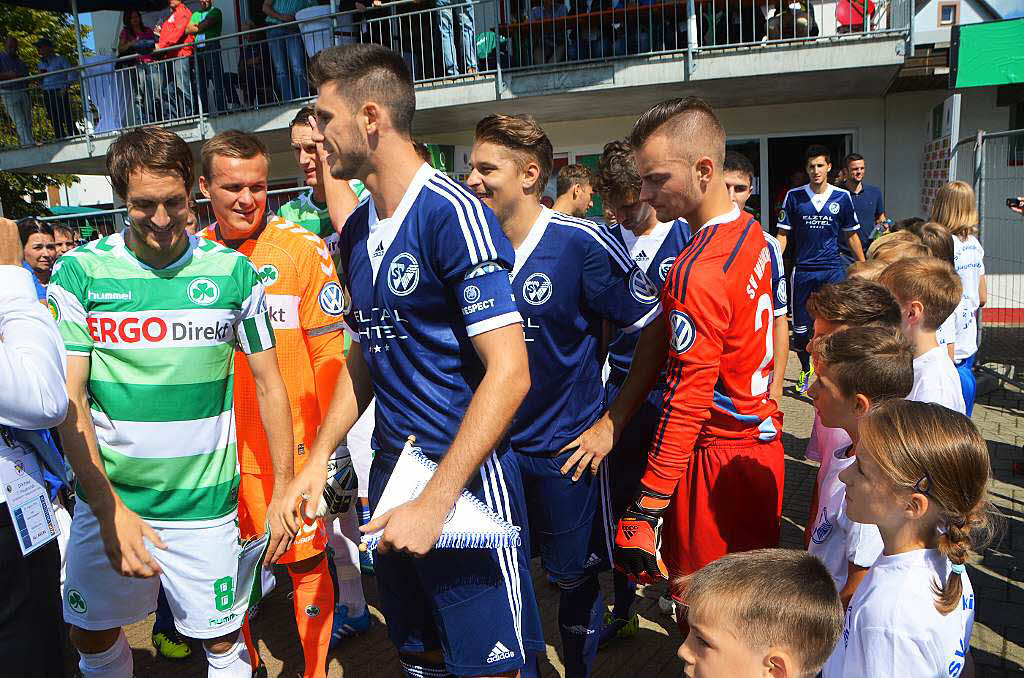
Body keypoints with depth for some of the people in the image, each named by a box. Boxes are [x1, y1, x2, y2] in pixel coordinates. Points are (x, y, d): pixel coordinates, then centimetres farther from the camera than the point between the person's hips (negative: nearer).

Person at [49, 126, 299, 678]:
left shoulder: (233, 272, -5)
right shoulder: (79, 273, -6)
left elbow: (269, 385, 1)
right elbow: (68, 399, -7)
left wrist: (284, 489, -2)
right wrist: (109, 508, -16)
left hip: (206, 502, -1)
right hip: (108, 498, 1)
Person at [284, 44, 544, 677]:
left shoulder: (453, 215, -17)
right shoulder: (356, 231, 8)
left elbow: (509, 373, -22)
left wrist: (434, 502, -23)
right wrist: (320, 457, 9)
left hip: (465, 481, -7)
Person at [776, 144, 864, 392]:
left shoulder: (842, 197, 3)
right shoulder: (794, 196, 1)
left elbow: (851, 235, 12)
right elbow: (782, 235, 3)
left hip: (833, 269, 0)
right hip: (803, 270, 0)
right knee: (800, 328, 7)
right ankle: (806, 372, 30)